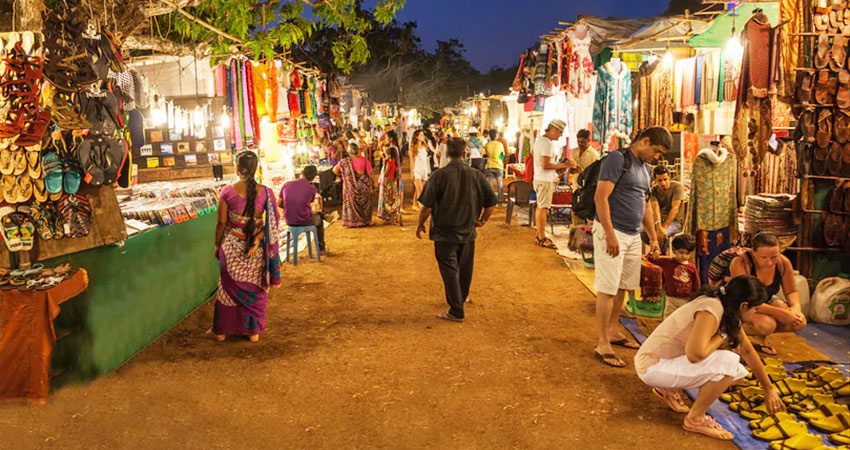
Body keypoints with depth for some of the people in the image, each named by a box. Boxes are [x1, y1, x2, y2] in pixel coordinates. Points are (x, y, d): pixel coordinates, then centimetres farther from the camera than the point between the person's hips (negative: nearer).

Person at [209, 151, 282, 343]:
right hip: (257, 250, 1)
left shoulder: (227, 192, -12)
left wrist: (217, 246, 6)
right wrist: (257, 241, -12)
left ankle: (220, 331, 26)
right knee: (256, 288, 14)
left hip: (232, 247, -1)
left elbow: (221, 223, -6)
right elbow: (271, 224, -11)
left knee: (229, 287, 14)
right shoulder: (265, 192, -9)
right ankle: (253, 331, 23)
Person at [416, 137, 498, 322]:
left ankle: (456, 311, 3)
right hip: (468, 232, 4)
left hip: (445, 232, -4)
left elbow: (427, 205, -15)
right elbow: (491, 202, 0)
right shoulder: (476, 175, -4)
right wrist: (482, 220, 16)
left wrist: (420, 224, 0)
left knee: (449, 271, 2)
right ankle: (462, 298, 41)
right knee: (465, 269, 20)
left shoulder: (440, 175, -14)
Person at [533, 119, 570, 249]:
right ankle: (542, 238, -1)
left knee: (540, 207, 16)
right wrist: (562, 166, -17)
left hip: (539, 178, 11)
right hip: (545, 180, -11)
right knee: (543, 208, -6)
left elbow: (533, 152, 29)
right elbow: (545, 165, -25)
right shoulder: (548, 143, -20)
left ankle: (539, 235, 24)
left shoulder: (539, 140, 13)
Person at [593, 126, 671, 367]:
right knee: (607, 288, -6)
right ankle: (602, 344, 0)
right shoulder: (617, 159, -11)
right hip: (611, 231, -9)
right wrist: (610, 235, -22)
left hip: (633, 234, 9)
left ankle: (613, 331, 29)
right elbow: (600, 197, -18)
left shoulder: (645, 167, 16)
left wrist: (653, 237, 21)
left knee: (622, 286, 14)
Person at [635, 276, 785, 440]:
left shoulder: (727, 309, 5)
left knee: (738, 372, 7)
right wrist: (723, 336, -16)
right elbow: (695, 354, -34)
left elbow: (748, 351, 15)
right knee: (728, 362, -23)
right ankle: (695, 420, -6)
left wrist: (769, 389, 21)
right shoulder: (712, 308, -24)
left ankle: (668, 388, 14)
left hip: (670, 359, 10)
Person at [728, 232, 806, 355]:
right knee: (766, 324, -34)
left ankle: (759, 335, 5)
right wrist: (779, 312, -39)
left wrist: (796, 306, -25)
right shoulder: (740, 263, -32)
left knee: (800, 322, -15)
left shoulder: (783, 262, -15)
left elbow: (791, 292, 0)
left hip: (767, 301, 6)